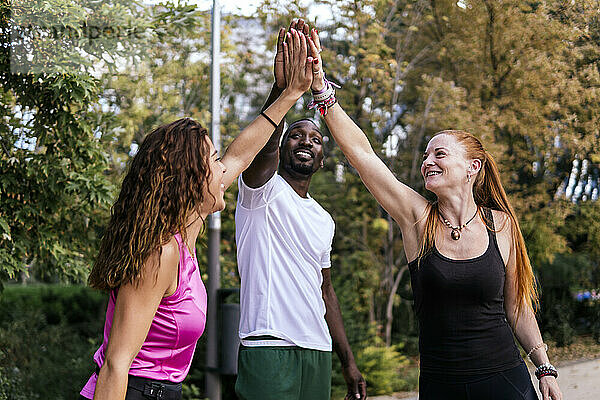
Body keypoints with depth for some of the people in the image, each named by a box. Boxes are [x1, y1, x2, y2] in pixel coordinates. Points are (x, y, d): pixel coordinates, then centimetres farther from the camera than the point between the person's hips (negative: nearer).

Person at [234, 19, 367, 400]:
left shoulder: (323, 220, 19)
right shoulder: (264, 190, -1)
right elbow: (263, 148, -24)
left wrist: (349, 363, 19)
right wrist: (282, 88, -41)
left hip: (319, 354, 7)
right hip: (269, 350, -7)